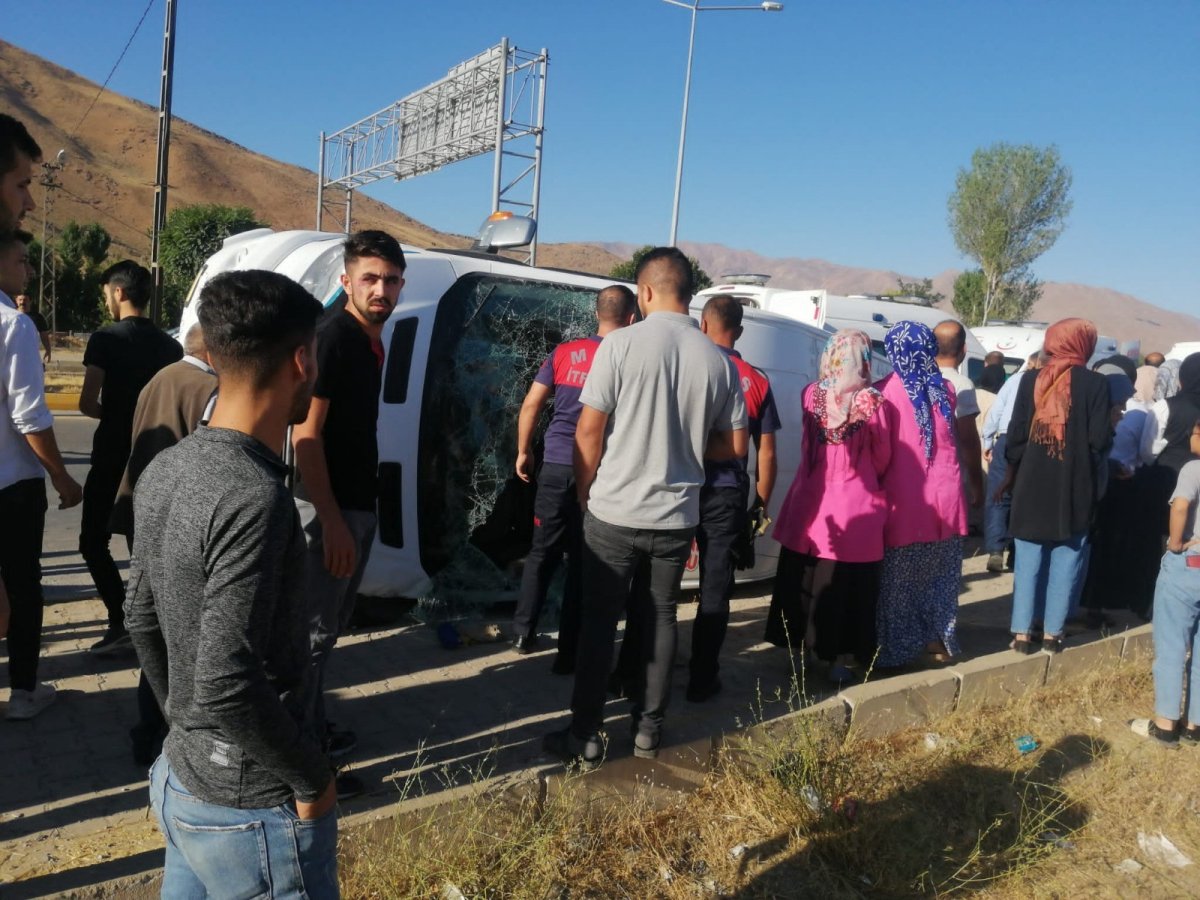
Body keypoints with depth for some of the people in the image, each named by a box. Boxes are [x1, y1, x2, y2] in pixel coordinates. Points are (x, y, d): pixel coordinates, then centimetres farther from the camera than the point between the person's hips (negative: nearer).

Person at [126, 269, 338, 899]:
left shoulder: (166, 470, 0)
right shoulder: (253, 496, -27)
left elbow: (141, 618, 10)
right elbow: (228, 687, -29)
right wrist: (311, 779, -15)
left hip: (179, 777, 8)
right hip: (252, 809, -8)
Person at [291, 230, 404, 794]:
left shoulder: (372, 340, 10)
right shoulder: (332, 336, -17)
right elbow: (306, 435, -21)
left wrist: (358, 513, 18)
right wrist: (332, 521, -23)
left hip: (358, 503, 9)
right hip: (327, 509, -9)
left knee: (329, 626, 20)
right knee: (312, 633, 1)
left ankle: (314, 732, 35)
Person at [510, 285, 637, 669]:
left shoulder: (564, 352, 3)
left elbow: (531, 405, 4)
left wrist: (523, 452, 16)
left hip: (556, 468, 2)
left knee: (542, 552, 18)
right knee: (583, 562, 7)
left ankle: (523, 633, 24)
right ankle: (568, 653, 14)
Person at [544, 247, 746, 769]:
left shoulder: (621, 344, -12)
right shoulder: (718, 360, -1)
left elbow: (588, 431, -10)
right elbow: (735, 446, 4)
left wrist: (585, 492, 4)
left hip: (614, 511, -3)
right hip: (676, 516, 3)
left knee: (599, 622, 7)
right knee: (659, 618, 16)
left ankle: (585, 738, 15)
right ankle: (649, 728, 26)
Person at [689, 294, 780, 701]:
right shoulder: (756, 381, 0)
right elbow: (766, 453, 2)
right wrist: (761, 502, 14)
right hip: (727, 495, 0)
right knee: (715, 588, 8)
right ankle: (702, 679, 14)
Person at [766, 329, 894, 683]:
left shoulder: (812, 395, -7)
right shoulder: (874, 404, -13)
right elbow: (883, 460, 1)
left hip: (811, 504, 3)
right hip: (856, 509, -2)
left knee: (803, 581, 17)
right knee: (847, 587, 9)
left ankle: (800, 648, 27)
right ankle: (840, 658, 16)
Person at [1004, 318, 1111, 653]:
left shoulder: (1031, 381, 0)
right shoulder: (1095, 383, -6)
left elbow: (1016, 434, 1)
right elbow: (1100, 439, -9)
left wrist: (1011, 472, 13)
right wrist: (1112, 425, 13)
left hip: (1033, 483, 2)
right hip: (1075, 486, -2)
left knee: (1028, 559, 9)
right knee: (1066, 560, 9)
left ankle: (1022, 632, 10)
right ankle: (1052, 633, 13)